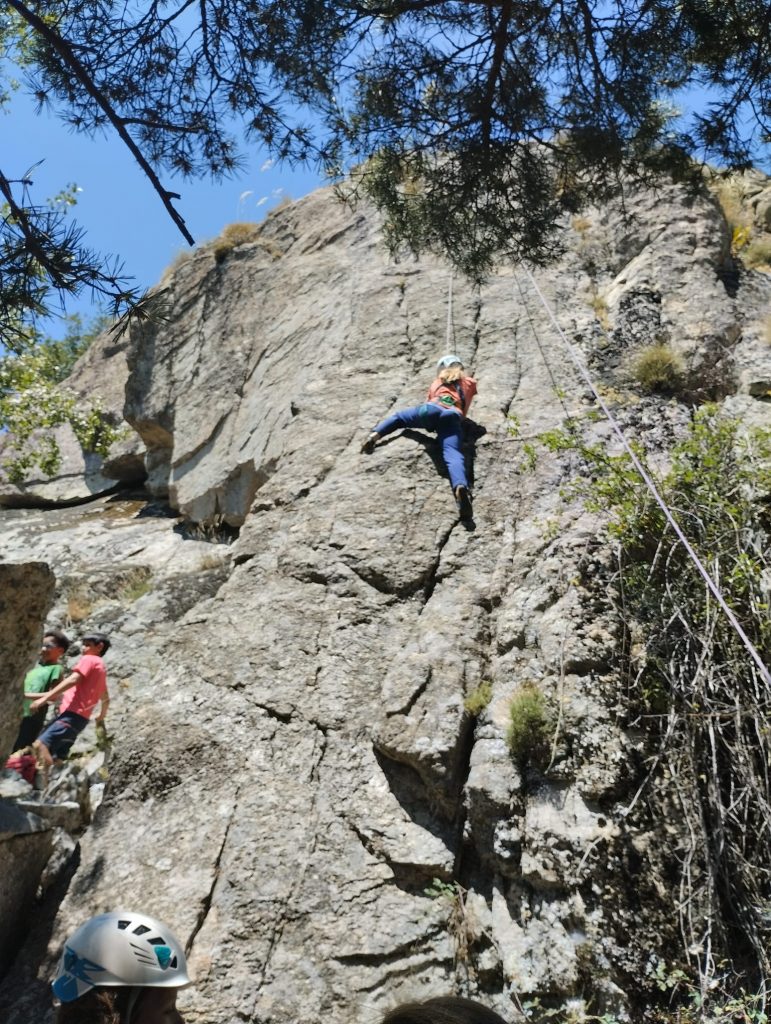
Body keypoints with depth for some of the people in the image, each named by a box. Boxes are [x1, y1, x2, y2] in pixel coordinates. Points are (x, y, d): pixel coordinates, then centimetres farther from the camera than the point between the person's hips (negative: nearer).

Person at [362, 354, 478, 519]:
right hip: (453, 417, -1)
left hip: (432, 409, 1)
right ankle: (461, 487, -53)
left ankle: (375, 434, -2)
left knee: (398, 417, 25)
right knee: (453, 454, -24)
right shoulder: (470, 383, 36)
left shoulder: (437, 382, 35)